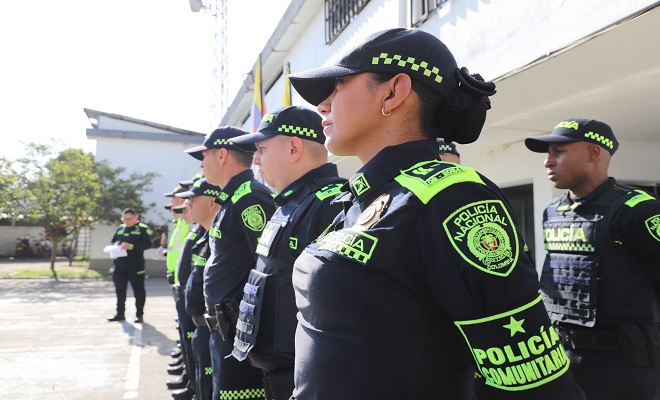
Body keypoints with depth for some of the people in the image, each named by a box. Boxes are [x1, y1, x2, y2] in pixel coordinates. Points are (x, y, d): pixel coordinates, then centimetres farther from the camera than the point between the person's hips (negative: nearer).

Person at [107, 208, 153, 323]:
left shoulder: (143, 228, -5)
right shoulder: (120, 228, 13)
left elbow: (148, 244, -14)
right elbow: (112, 242, 22)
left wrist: (131, 246, -23)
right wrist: (115, 245, -2)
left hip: (135, 265, -6)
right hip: (119, 265, 6)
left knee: (138, 290, 2)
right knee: (120, 290, 11)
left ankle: (139, 314, 11)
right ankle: (120, 314, 21)